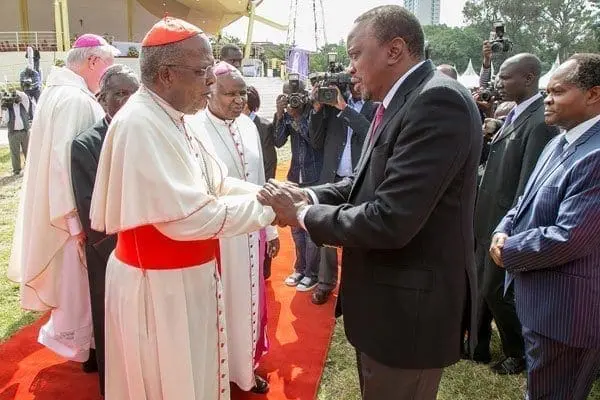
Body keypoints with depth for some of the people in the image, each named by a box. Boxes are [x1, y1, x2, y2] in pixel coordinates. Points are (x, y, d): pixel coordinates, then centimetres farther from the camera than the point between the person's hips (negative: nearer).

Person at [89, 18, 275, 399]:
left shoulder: (179, 119, 4)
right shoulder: (140, 125, -25)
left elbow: (216, 184, 7)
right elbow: (186, 216, -29)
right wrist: (266, 208, -21)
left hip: (191, 276, 9)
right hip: (158, 285, -8)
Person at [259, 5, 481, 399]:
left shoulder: (439, 100, -24)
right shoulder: (400, 102, 7)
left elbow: (389, 221, -30)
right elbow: (366, 183, 13)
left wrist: (303, 214, -17)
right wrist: (309, 196, -5)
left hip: (409, 307, -9)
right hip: (387, 297, 9)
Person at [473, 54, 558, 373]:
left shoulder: (540, 121, -20)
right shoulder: (514, 115, 9)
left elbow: (528, 183, -21)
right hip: (489, 219, 8)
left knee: (497, 292, 6)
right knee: (481, 287, 18)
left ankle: (518, 355, 30)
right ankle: (478, 344, 36)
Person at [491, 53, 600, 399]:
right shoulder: (561, 142, 9)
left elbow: (567, 239, -29)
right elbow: (529, 200, 15)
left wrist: (507, 252, -14)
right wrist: (503, 232, -4)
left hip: (564, 308, -10)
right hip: (540, 296, 10)